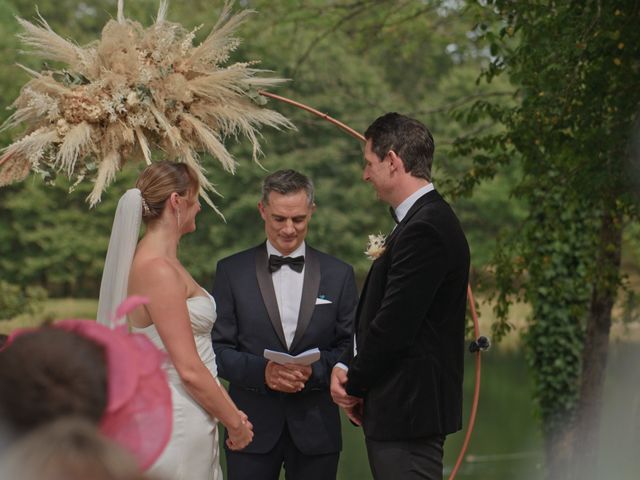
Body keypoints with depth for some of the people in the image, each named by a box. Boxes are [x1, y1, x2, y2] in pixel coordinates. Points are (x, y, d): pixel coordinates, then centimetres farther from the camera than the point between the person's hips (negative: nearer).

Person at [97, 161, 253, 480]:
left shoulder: (149, 261, 11)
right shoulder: (159, 271, -18)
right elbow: (189, 369, -19)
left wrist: (231, 412, 14)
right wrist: (235, 422, -8)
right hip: (179, 424, -9)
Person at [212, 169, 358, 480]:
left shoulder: (339, 275, 6)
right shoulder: (231, 271, 3)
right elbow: (218, 347, 0)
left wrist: (314, 370, -15)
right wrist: (261, 371, -17)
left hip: (315, 429, 1)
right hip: (252, 427, -1)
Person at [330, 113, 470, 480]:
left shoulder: (424, 229, -19)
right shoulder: (426, 219, 14)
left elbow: (393, 325, -21)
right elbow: (379, 314, 16)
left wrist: (355, 385, -7)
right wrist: (346, 365, 3)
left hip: (407, 410, -10)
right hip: (403, 409, 10)